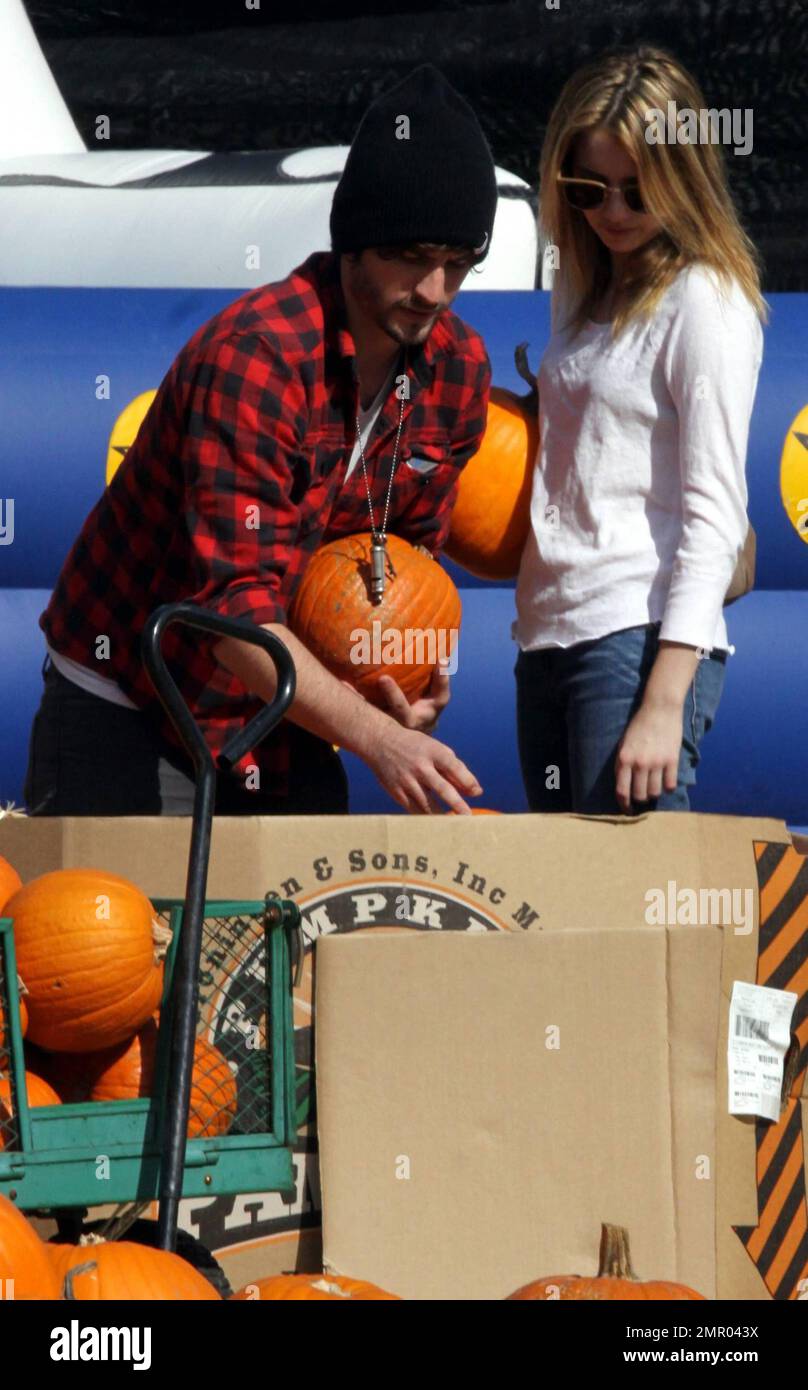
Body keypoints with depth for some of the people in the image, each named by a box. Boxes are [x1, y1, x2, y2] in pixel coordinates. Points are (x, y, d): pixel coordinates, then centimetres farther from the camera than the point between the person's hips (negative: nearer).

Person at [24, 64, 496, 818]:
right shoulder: (253, 357, -26)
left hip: (287, 720, 6)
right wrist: (377, 738, -40)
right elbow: (238, 609, -32)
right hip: (129, 713, -6)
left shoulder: (458, 368, -4)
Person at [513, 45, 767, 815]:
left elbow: (714, 516, -11)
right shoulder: (583, 288, 19)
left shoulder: (704, 302, -5)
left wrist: (664, 704, -17)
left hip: (641, 639, -8)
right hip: (549, 639, 8)